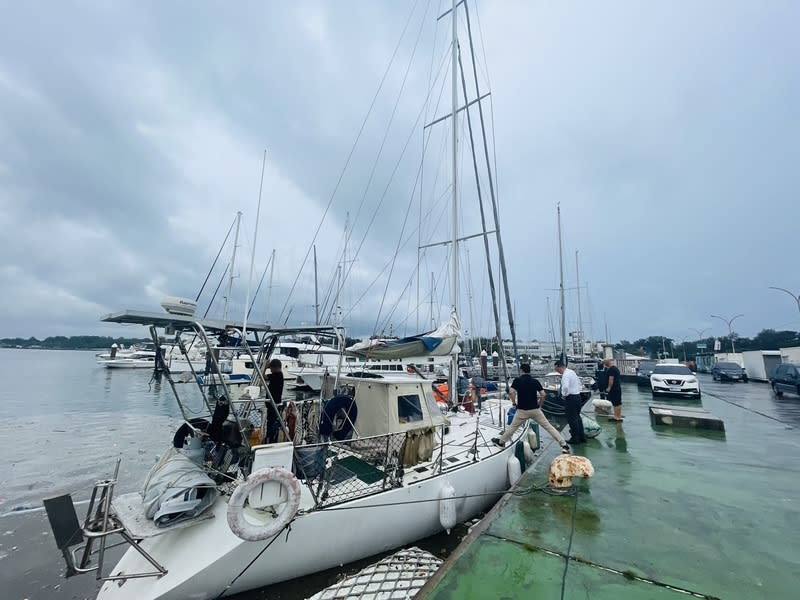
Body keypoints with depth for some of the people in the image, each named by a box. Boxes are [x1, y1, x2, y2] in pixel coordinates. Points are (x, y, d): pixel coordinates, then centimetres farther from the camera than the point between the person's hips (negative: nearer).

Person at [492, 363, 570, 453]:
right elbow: (543, 394, -3)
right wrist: (539, 405, 11)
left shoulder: (517, 380, -7)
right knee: (548, 427, 9)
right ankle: (564, 445, 6)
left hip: (522, 410, -2)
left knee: (513, 427, 12)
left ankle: (501, 442, 25)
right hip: (535, 410, 2)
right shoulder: (535, 381, 2)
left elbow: (511, 392, -20)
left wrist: (514, 403, -4)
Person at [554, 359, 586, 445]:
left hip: (570, 398, -9)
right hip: (578, 396, 9)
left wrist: (564, 394, -17)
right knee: (577, 417, 19)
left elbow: (565, 387, -34)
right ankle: (582, 437, 27)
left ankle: (575, 438, 10)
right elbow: (579, 382, 22)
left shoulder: (565, 375, -20)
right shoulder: (572, 371, 10)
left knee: (572, 419, 2)